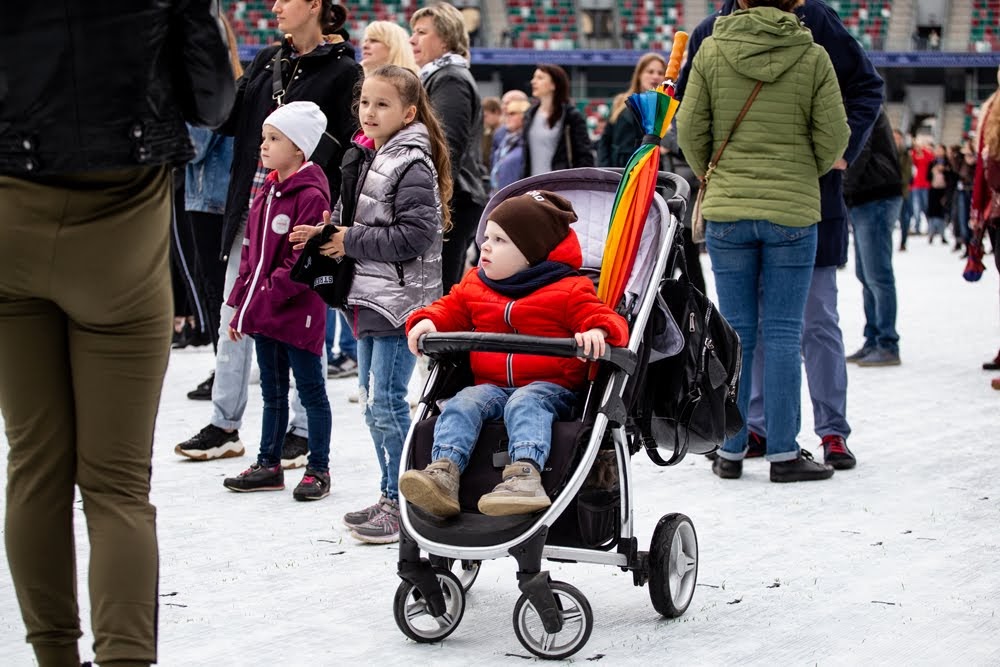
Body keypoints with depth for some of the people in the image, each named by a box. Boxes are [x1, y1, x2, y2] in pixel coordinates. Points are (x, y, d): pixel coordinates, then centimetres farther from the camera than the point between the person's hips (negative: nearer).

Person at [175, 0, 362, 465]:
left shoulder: (342, 72, -5)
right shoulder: (266, 61, 13)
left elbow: (352, 148, -10)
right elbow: (228, 120, 9)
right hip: (251, 212, 6)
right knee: (233, 319, 8)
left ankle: (302, 431, 12)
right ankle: (224, 426, 17)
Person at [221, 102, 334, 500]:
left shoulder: (310, 196, -16)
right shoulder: (266, 193, 12)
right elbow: (250, 251, 16)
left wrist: (269, 293, -20)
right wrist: (240, 304, 12)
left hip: (298, 313, -8)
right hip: (262, 314, 8)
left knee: (311, 391, 3)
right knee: (272, 391, 16)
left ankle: (318, 469, 11)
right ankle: (269, 466, 25)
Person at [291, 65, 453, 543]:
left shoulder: (411, 166, -13)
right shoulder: (364, 158, 15)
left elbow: (415, 234, -21)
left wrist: (353, 241, -15)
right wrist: (329, 232, 3)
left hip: (400, 298, -10)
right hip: (368, 297, 10)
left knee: (387, 401, -8)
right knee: (372, 401, 13)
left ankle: (403, 503, 0)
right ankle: (389, 497, 22)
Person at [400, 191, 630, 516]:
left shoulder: (568, 291, 1)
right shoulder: (474, 286, 18)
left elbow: (605, 318, -6)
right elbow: (450, 309, 26)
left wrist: (597, 331, -31)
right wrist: (426, 321, 2)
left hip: (549, 388, -4)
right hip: (491, 385, 5)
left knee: (525, 403, -36)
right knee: (463, 403, -25)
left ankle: (525, 472, -58)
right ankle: (443, 470, -44)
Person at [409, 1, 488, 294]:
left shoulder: (450, 80, -9)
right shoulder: (437, 77, 24)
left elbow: (448, 149, -18)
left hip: (449, 204, -11)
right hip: (453, 204, 11)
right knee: (445, 294, 11)